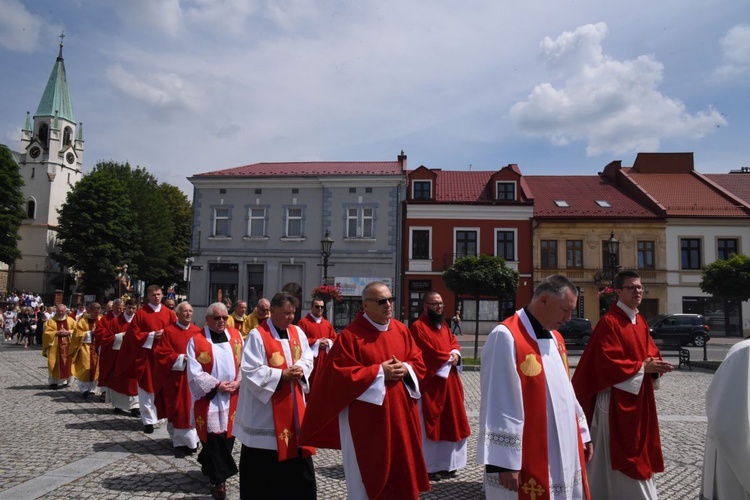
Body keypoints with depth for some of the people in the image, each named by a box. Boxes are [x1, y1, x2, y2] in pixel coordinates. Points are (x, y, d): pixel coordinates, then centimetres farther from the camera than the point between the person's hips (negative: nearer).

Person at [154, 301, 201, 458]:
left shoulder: (198, 331, 6)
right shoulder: (169, 331, -3)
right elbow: (162, 354, -7)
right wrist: (181, 358, -16)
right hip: (176, 377, -3)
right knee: (178, 410, 2)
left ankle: (191, 440, 18)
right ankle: (180, 443, 11)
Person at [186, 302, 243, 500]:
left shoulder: (236, 336, 4)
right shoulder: (196, 341, -6)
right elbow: (195, 373, -10)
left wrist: (238, 382, -10)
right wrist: (217, 385, -15)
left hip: (233, 397, 4)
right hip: (209, 398, -3)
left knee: (228, 436, 11)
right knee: (213, 438, 0)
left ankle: (210, 466, 35)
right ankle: (218, 479, 13)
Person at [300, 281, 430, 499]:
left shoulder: (401, 330, 5)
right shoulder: (350, 335, -12)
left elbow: (418, 362, 10)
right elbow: (340, 374, -16)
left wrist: (405, 369, -12)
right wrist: (378, 372, -18)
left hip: (399, 415, 6)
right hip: (366, 418, -5)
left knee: (400, 467, 15)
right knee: (369, 474, 6)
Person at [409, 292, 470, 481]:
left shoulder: (443, 325, 16)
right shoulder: (418, 327, -13)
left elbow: (454, 343, 12)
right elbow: (428, 353, -19)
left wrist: (455, 354, -10)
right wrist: (449, 358, -9)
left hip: (448, 381, 9)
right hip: (429, 383, -9)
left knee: (448, 423, 13)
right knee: (430, 424, -1)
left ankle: (445, 464, 25)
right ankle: (429, 467, 10)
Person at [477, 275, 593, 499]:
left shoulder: (555, 338, 10)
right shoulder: (506, 337, -18)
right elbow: (498, 406, -20)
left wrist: (582, 434, 19)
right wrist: (504, 461, -19)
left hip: (563, 452, 9)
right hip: (528, 460, -8)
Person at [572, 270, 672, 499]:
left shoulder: (640, 321, 10)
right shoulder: (609, 322, -17)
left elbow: (649, 350, 15)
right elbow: (607, 364, -22)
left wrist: (654, 364, -7)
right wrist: (643, 367, -20)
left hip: (639, 398, 10)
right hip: (617, 399, -10)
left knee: (638, 451, 18)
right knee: (623, 456, 0)